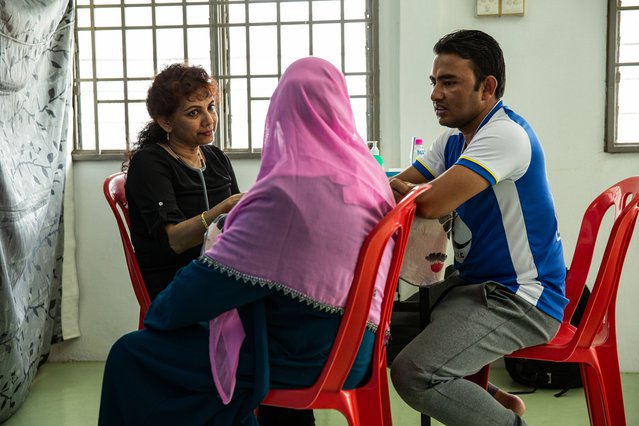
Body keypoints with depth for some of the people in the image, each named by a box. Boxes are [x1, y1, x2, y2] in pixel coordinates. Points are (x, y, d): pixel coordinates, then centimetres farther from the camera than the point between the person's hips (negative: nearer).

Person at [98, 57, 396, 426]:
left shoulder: (287, 191, -24)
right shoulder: (369, 177, 1)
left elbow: (209, 283, -19)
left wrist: (156, 312, 1)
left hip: (301, 358, -9)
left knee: (131, 355, -1)